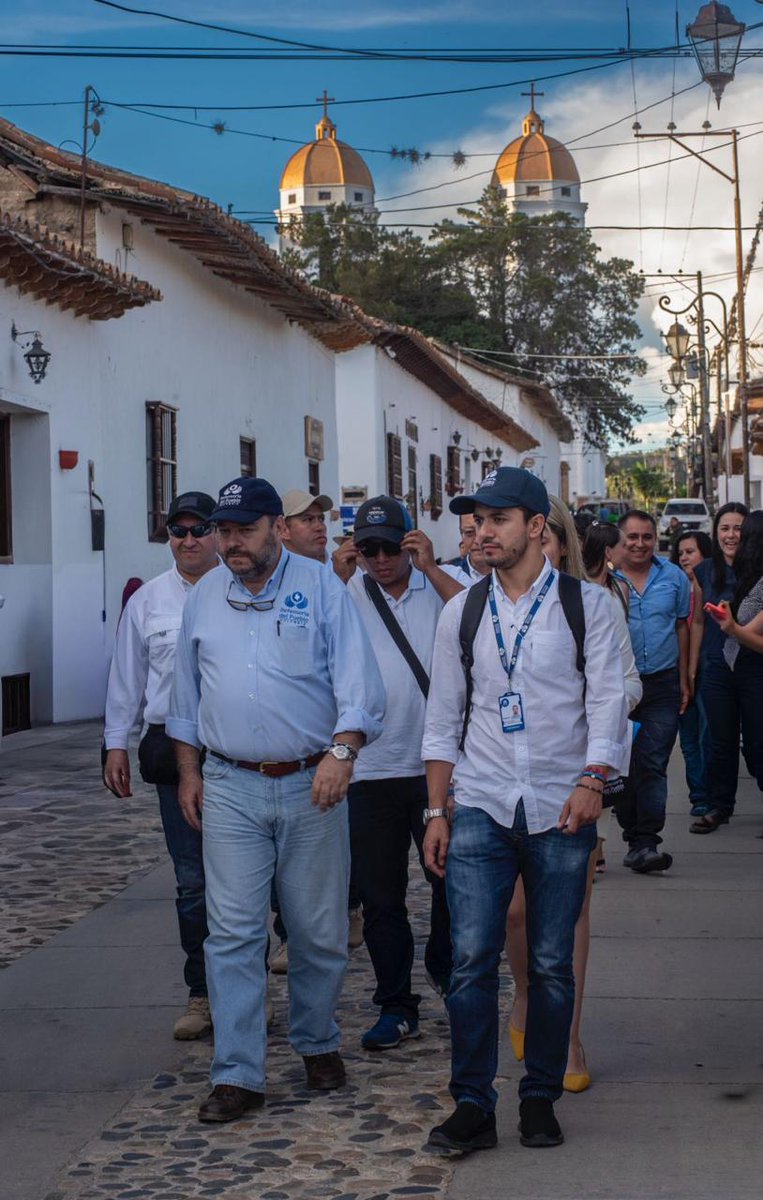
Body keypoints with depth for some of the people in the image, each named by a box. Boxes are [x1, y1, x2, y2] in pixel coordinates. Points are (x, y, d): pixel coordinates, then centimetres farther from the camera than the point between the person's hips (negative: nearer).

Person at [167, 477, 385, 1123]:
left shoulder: (321, 587, -2)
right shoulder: (205, 596, 9)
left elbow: (358, 682, -8)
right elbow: (187, 694, 18)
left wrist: (341, 752, -21)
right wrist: (188, 772, 14)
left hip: (310, 784, -2)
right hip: (230, 787, 2)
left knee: (319, 930, 9)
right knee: (233, 933, -4)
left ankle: (318, 1043, 30)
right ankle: (238, 1075, 1)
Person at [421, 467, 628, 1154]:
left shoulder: (585, 604, 2)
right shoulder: (462, 611, 9)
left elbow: (608, 698, -3)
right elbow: (444, 717, 12)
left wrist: (592, 780, -17)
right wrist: (436, 813, 8)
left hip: (560, 812, -2)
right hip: (481, 811, 2)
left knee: (552, 964, 4)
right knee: (471, 960, -5)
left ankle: (541, 1099, 18)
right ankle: (473, 1108, 3)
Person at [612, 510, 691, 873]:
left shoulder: (674, 577, 6)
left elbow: (682, 628, 13)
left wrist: (683, 680, 10)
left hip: (662, 684, 0)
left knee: (653, 764, -7)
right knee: (621, 764, 6)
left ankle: (643, 843, -8)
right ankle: (636, 836, 19)